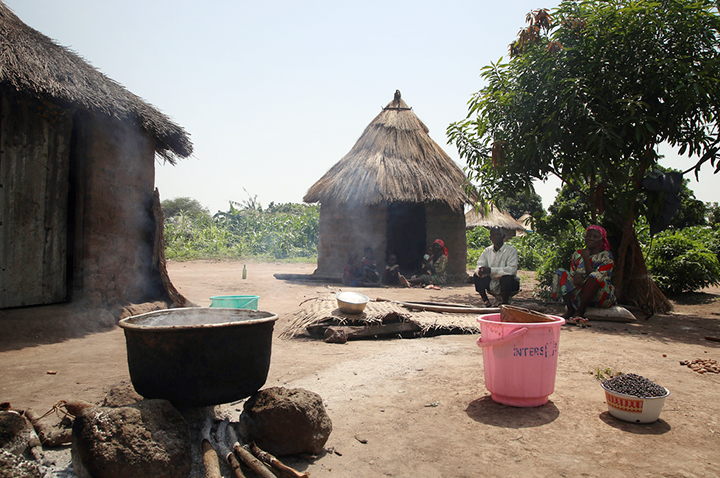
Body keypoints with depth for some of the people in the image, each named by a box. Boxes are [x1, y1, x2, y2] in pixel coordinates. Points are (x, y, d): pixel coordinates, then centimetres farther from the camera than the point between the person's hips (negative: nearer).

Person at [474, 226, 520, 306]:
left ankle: (505, 304, -12)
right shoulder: (487, 251, 6)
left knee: (506, 278, -36)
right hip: (492, 283, 4)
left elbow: (512, 269, -23)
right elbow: (480, 265, -3)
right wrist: (480, 271, -31)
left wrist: (491, 270, -31)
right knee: (476, 276, -15)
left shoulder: (511, 250, -10)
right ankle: (486, 302, -2)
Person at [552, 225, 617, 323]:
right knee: (560, 273, -12)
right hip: (578, 295, 4)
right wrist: (577, 275, -16)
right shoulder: (577, 254, 12)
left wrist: (586, 258, -15)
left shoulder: (606, 255, -1)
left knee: (595, 276, -35)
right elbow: (572, 273, 8)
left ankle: (580, 311, -24)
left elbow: (596, 278, -13)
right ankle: (570, 309, -23)